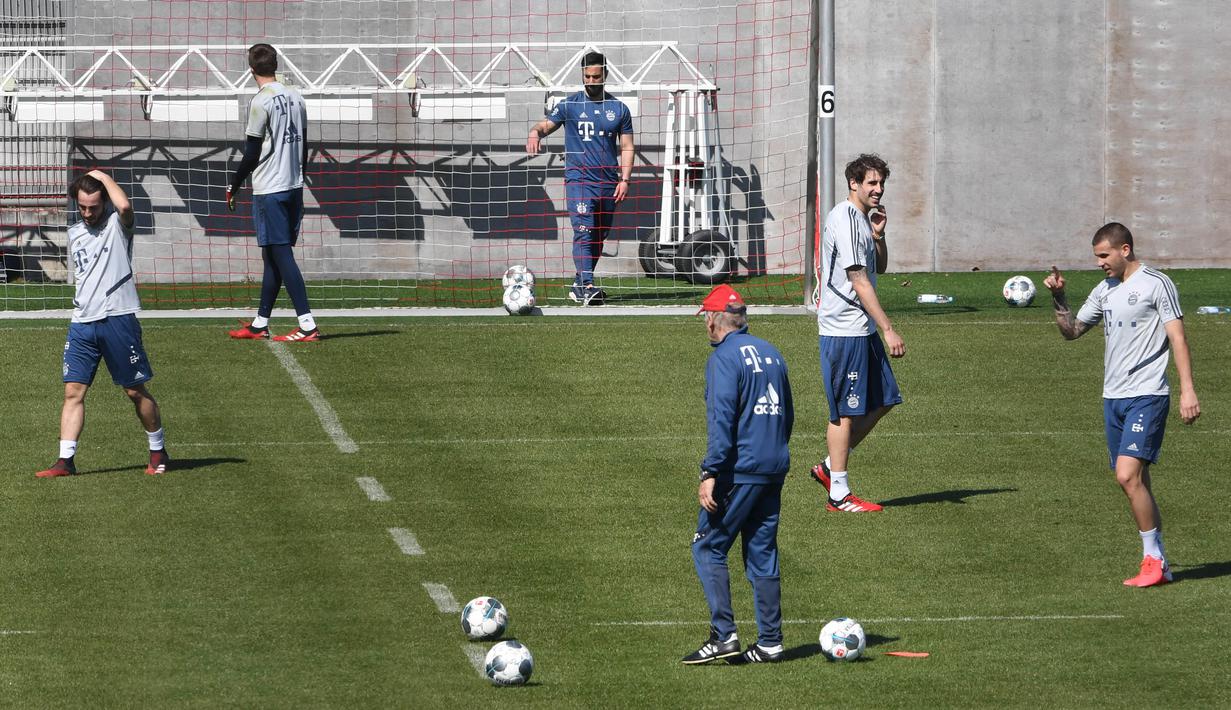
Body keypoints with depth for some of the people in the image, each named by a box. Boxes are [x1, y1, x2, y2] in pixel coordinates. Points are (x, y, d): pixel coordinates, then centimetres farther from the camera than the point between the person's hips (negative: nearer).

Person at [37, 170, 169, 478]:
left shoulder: (117, 224, -2)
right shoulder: (75, 233, 16)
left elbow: (124, 205, -26)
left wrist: (102, 176, -12)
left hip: (117, 318, -5)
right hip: (82, 323, 5)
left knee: (135, 391, 3)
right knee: (73, 391, -3)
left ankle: (158, 452, 18)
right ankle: (66, 460, -4)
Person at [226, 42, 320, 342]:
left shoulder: (262, 102, -13)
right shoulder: (295, 98, 9)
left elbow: (252, 152, -12)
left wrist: (233, 187, -2)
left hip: (269, 190, -8)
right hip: (294, 187, 8)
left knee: (281, 255, -8)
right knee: (273, 256, 14)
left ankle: (307, 325, -14)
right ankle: (260, 325, 21)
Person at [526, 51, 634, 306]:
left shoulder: (619, 109, 11)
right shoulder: (569, 104, 6)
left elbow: (627, 148, 12)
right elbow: (545, 125, -2)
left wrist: (624, 180, 0)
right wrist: (535, 133, -27)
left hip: (608, 184, 3)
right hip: (578, 179, -3)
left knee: (598, 238, 9)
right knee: (583, 233, -18)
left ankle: (579, 285, 22)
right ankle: (587, 286, -26)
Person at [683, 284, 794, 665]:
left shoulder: (724, 357, -10)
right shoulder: (770, 353, 14)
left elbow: (722, 419, -19)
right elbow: (788, 414, 22)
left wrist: (710, 473, -20)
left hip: (739, 472, -8)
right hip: (774, 469, 8)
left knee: (708, 549, 0)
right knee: (763, 554, 10)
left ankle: (724, 635, -8)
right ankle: (770, 643, 9)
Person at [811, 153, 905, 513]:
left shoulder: (862, 217, 14)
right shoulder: (845, 220, -17)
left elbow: (879, 267, 23)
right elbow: (860, 282, -20)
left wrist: (878, 235, 4)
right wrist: (888, 330, -19)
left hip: (862, 329, 10)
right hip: (843, 330, -10)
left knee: (883, 400, 13)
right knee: (846, 412, -3)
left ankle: (830, 467, 20)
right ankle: (839, 493, 4)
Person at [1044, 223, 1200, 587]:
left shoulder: (1156, 284, -5)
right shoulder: (1105, 289, 15)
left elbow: (1177, 338, -9)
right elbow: (1071, 331, 22)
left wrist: (1188, 390, -15)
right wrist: (1058, 298, 6)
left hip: (1147, 396, -7)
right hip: (1113, 396, 7)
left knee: (1128, 475, -18)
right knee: (1135, 481, 6)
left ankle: (1154, 559, -9)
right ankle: (1157, 565, 11)